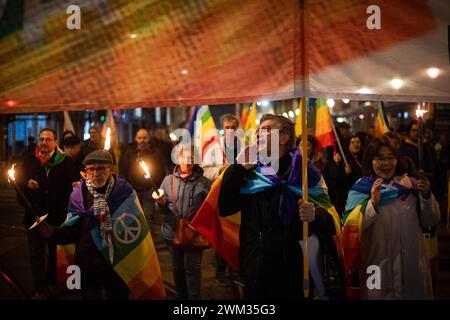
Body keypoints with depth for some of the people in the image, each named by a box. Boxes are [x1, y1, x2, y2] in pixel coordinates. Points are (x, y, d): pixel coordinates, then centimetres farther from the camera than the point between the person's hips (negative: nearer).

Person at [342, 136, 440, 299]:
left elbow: (430, 221, 4)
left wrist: (426, 195, -13)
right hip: (377, 266, -3)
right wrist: (372, 203, -27)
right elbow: (350, 226, -15)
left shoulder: (409, 184, 3)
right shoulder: (360, 189, -4)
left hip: (412, 263, 3)